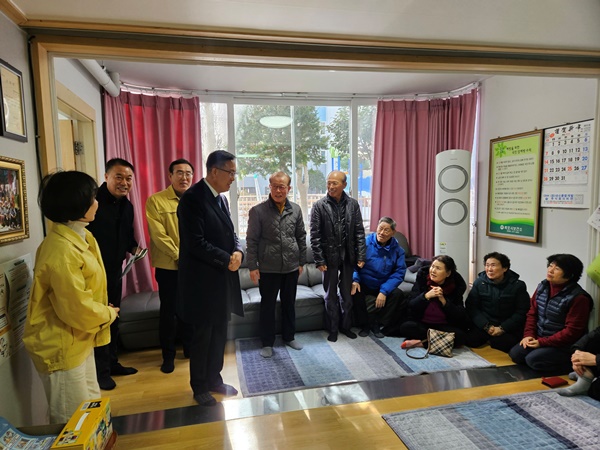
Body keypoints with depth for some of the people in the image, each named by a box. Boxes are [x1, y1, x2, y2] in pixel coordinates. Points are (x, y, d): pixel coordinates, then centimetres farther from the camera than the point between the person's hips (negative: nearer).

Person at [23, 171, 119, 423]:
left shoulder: (78, 237, 4)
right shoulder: (61, 252, -29)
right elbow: (79, 310, -27)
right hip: (60, 347, -9)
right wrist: (109, 313, -9)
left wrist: (104, 310, 2)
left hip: (78, 340, 9)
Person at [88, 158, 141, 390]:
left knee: (113, 319, 18)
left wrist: (134, 247, 1)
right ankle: (101, 371, 18)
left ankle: (112, 363, 33)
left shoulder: (127, 206, 6)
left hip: (115, 273, 8)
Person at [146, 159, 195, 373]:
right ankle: (168, 355, 24)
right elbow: (158, 234, -12)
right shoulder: (155, 200, -6)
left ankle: (190, 348, 33)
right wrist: (178, 256, -15)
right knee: (168, 311, 8)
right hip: (168, 267, -3)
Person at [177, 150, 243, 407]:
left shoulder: (221, 198, 10)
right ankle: (199, 387, 27)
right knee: (202, 335, 8)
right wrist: (227, 260, -16)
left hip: (223, 279, 8)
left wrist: (238, 252, -9)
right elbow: (196, 244, -23)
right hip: (202, 281, -7)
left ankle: (214, 378, 34)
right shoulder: (192, 198, -16)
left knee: (219, 333, 17)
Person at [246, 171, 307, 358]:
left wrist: (301, 262, 9)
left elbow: (301, 237, 9)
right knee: (267, 306, 9)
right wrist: (252, 266, -8)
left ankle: (289, 336, 36)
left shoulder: (296, 210, 2)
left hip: (291, 267, 3)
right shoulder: (258, 211, -9)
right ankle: (267, 343, 25)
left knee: (289, 304, 17)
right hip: (268, 268, -3)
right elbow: (251, 241, -7)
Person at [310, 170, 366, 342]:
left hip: (348, 256, 2)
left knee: (347, 294, 13)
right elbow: (315, 236, -8)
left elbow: (359, 232, 2)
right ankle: (333, 329, 25)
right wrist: (319, 260, -11)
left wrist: (361, 255, -3)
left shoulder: (353, 204, 0)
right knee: (331, 295, 10)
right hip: (329, 256, -2)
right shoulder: (319, 206, -7)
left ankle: (345, 326, 30)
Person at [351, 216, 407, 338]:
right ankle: (365, 324, -6)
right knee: (355, 293, -32)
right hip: (364, 285, -2)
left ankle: (377, 324, -5)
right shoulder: (365, 243, -12)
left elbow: (399, 272, -10)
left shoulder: (397, 249, -4)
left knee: (397, 294, -25)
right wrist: (355, 280, -28)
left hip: (383, 287, 2)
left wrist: (384, 291, -22)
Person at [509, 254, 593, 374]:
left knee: (533, 359, -23)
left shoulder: (578, 297, -19)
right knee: (515, 354, -7)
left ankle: (570, 365, -1)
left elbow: (572, 331, -20)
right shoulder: (543, 286, 2)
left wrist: (542, 342, -18)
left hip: (563, 346, -7)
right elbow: (532, 313, 9)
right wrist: (529, 335, -4)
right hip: (540, 339, 7)